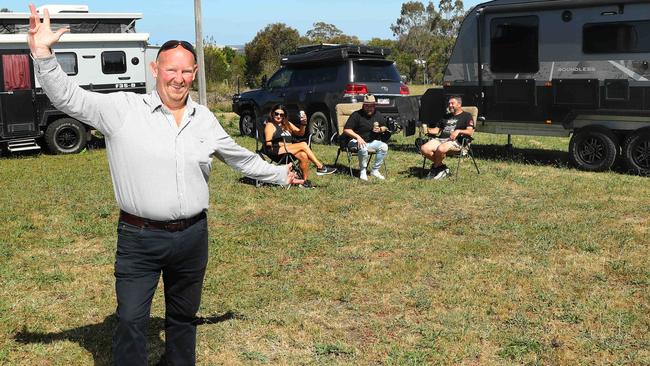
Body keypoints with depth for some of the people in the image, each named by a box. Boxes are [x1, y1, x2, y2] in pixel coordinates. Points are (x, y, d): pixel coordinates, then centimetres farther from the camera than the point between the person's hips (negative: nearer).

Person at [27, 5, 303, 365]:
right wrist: (43, 53, -28)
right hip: (139, 239, -4)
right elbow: (68, 97, -14)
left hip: (192, 237, 4)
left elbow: (241, 158, 19)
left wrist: (281, 174, 27)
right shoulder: (123, 108, -7)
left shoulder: (205, 119, 7)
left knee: (183, 318, 18)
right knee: (131, 321, -1)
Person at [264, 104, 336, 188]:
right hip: (275, 151, -6)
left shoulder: (287, 124, 26)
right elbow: (268, 143, -6)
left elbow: (300, 133, 18)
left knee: (304, 156, -27)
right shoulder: (270, 125, 6)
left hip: (288, 149, 6)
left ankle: (305, 181, -24)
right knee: (303, 145, -21)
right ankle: (320, 167, -18)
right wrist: (283, 144, -13)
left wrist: (303, 124, -1)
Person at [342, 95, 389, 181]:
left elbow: (384, 127, 20)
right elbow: (346, 130, -13)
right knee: (363, 148, -38)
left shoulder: (378, 115, 8)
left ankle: (375, 170, -11)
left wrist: (380, 129, -5)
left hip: (373, 141, 5)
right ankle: (362, 171, -16)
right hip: (358, 141, -5)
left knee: (384, 146, -23)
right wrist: (357, 137, -26)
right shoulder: (356, 115, -8)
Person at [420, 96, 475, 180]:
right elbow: (436, 130, 26)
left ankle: (435, 167, -11)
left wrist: (458, 131, -21)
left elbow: (470, 132, -3)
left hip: (455, 141, -6)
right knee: (424, 149, -23)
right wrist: (428, 130, 3)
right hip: (440, 139, 6)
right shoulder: (446, 117, 32)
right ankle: (441, 167, -9)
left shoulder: (466, 116, 12)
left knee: (440, 149, -39)